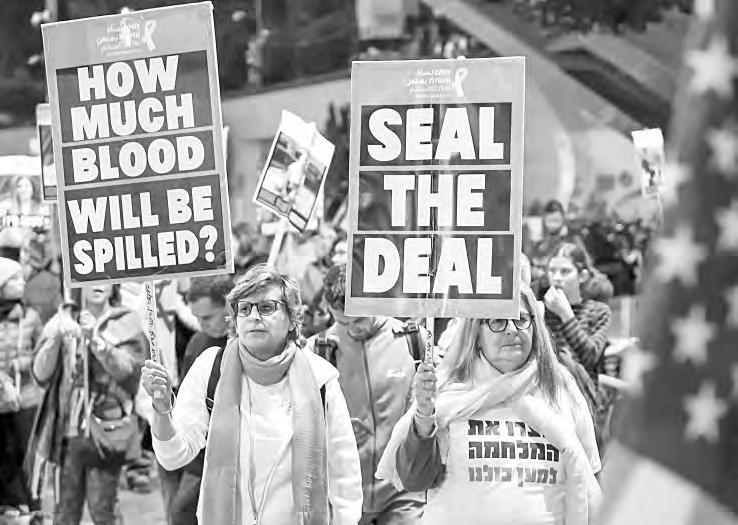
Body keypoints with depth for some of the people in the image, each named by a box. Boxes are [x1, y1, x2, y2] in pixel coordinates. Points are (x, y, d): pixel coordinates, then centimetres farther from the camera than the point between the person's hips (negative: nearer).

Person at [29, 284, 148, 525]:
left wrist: (96, 339, -23)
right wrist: (57, 338, -13)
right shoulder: (62, 321, 9)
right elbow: (41, 374, 2)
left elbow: (126, 369, -11)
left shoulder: (126, 323, 3)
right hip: (67, 431, 3)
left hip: (105, 431, -2)